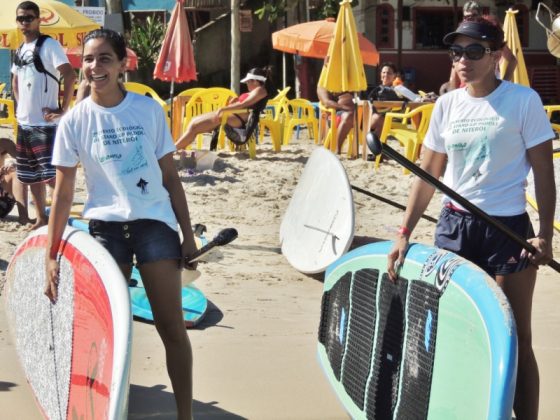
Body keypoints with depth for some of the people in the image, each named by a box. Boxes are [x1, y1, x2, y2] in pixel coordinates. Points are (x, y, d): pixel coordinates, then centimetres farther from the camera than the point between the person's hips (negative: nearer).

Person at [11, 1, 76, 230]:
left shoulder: (49, 45, -10)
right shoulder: (20, 50, 14)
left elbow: (70, 76, -18)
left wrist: (63, 109, -18)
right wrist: (20, 105, 17)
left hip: (45, 123, -8)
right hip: (24, 123, 8)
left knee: (53, 174, -11)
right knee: (31, 175, 13)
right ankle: (41, 218, 23)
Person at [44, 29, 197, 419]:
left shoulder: (149, 109, -1)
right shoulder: (74, 121, -1)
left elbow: (170, 176, 5)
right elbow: (63, 192, 1)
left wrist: (188, 235, 4)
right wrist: (51, 255, -2)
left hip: (155, 223, 0)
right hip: (106, 226, 0)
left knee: (172, 328, 0)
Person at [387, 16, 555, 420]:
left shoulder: (523, 100, -7)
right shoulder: (447, 105, 6)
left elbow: (544, 172, -5)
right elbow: (429, 174, 11)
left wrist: (545, 233, -13)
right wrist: (405, 231, 6)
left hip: (507, 230, -4)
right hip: (454, 226, 4)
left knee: (514, 340, -1)